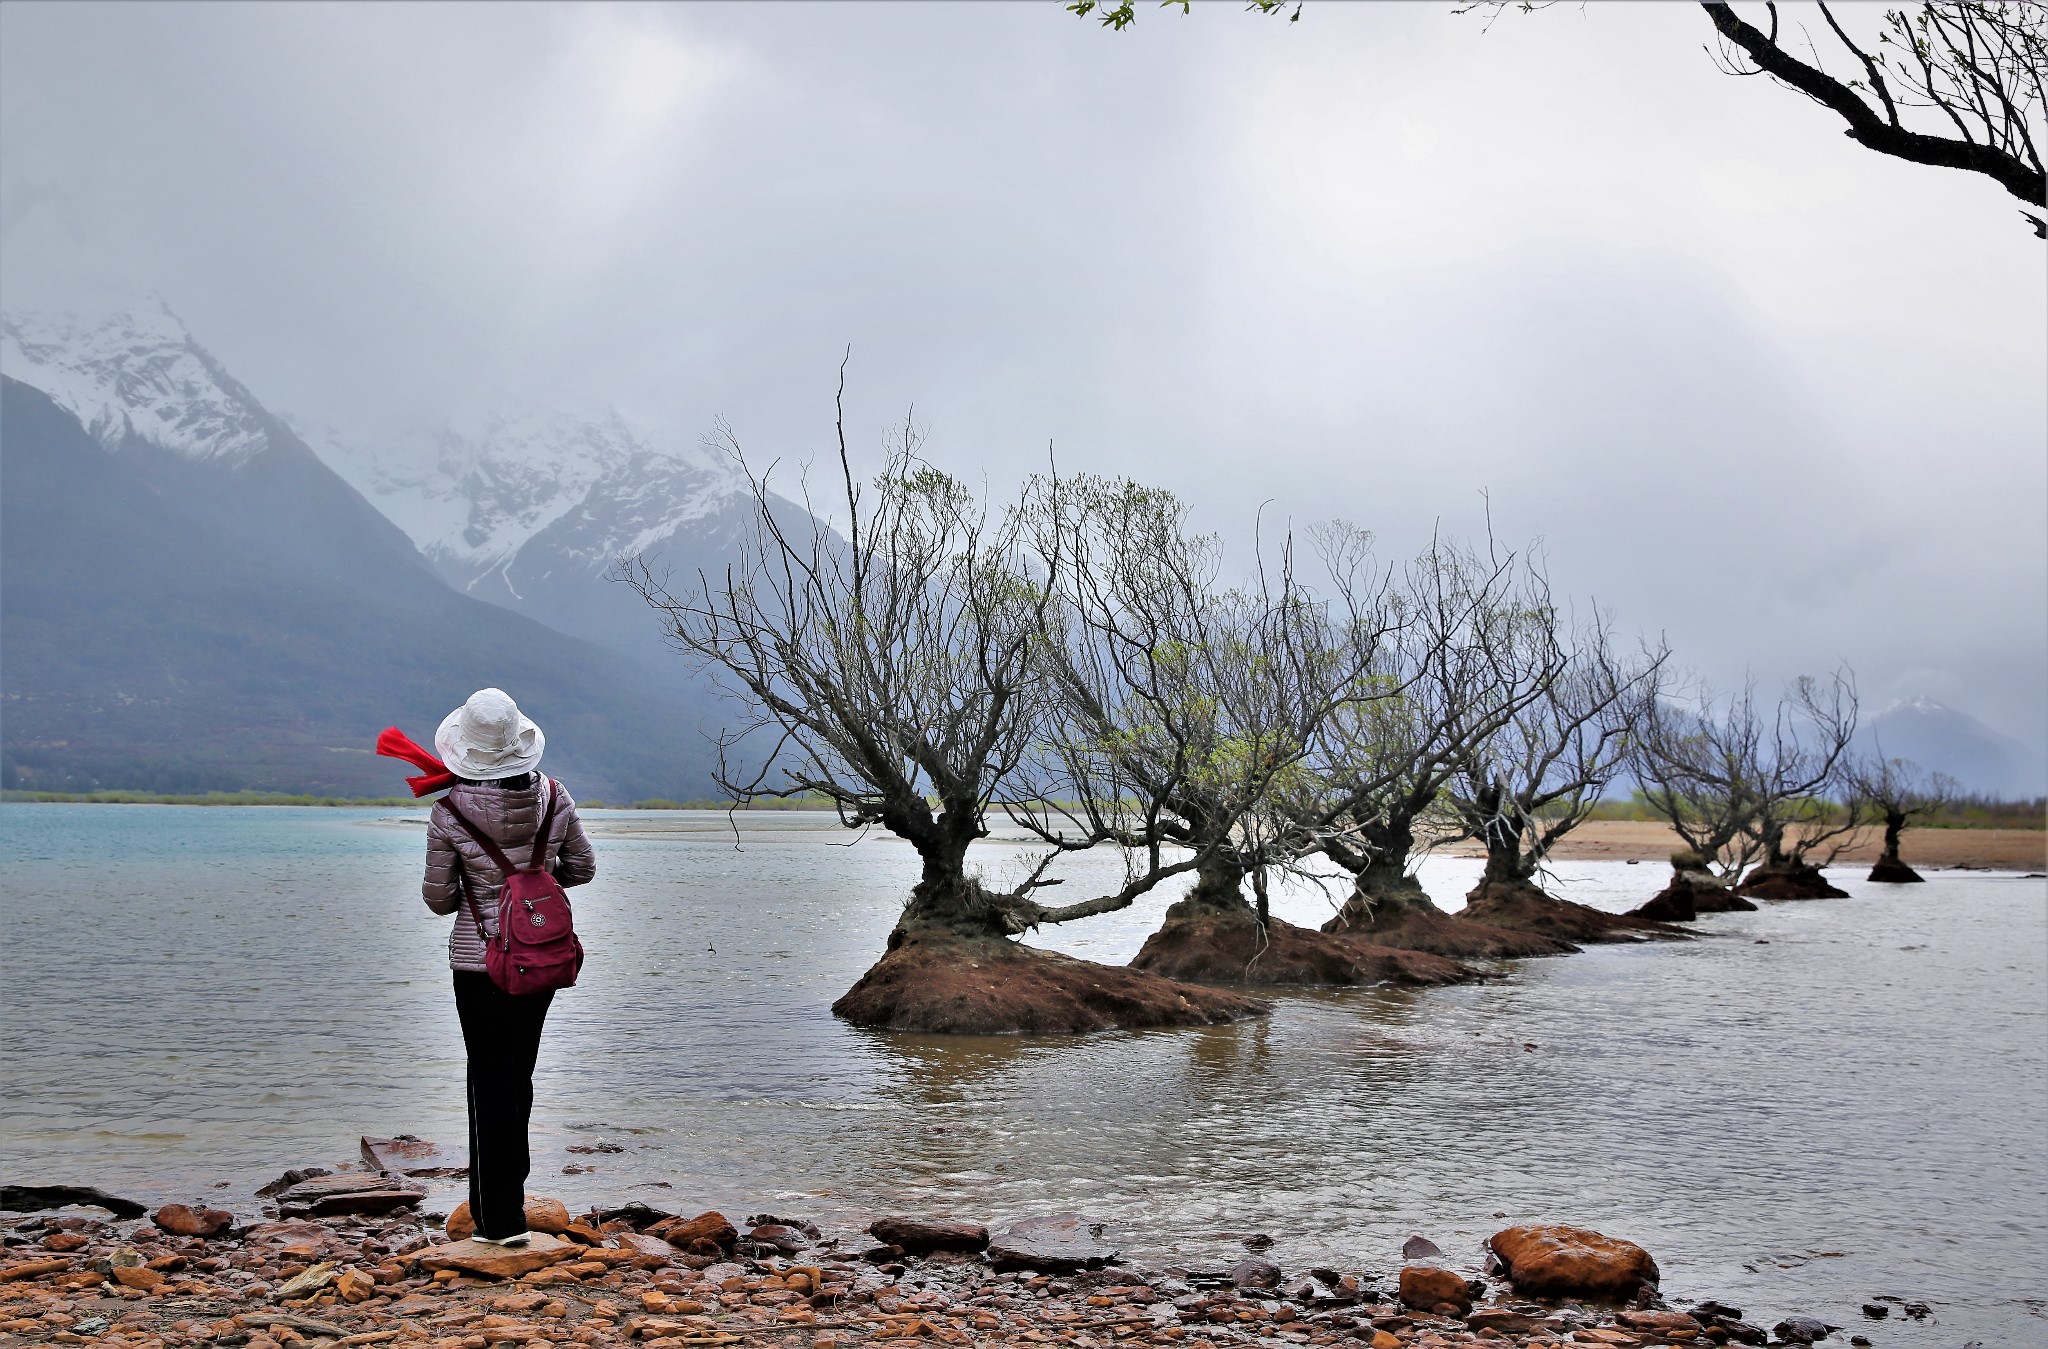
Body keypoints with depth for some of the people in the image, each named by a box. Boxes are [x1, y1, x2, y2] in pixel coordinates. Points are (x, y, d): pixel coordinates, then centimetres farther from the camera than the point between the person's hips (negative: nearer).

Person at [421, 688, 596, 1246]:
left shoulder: (449, 811, -16)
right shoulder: (553, 796, -6)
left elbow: (438, 899, -7)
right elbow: (582, 867, 6)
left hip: (480, 960, -4)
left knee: (490, 1081, 5)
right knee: (519, 1075, 19)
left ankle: (500, 1217, 7)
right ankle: (509, 1190, 32)